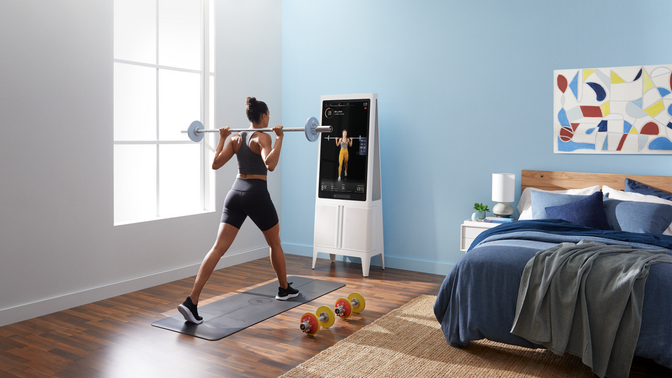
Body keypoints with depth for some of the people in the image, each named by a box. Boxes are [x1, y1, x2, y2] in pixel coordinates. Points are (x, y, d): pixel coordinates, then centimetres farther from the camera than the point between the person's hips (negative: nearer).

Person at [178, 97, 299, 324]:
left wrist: (222, 139, 18)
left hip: (235, 193, 5)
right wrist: (280, 138, -21)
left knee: (218, 248, -4)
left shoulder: (236, 138, 11)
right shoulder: (263, 137, -9)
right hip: (257, 195, -5)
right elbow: (270, 165, -27)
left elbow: (215, 164, 10)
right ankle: (284, 289, 35)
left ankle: (191, 302, -13)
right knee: (274, 243, 18)